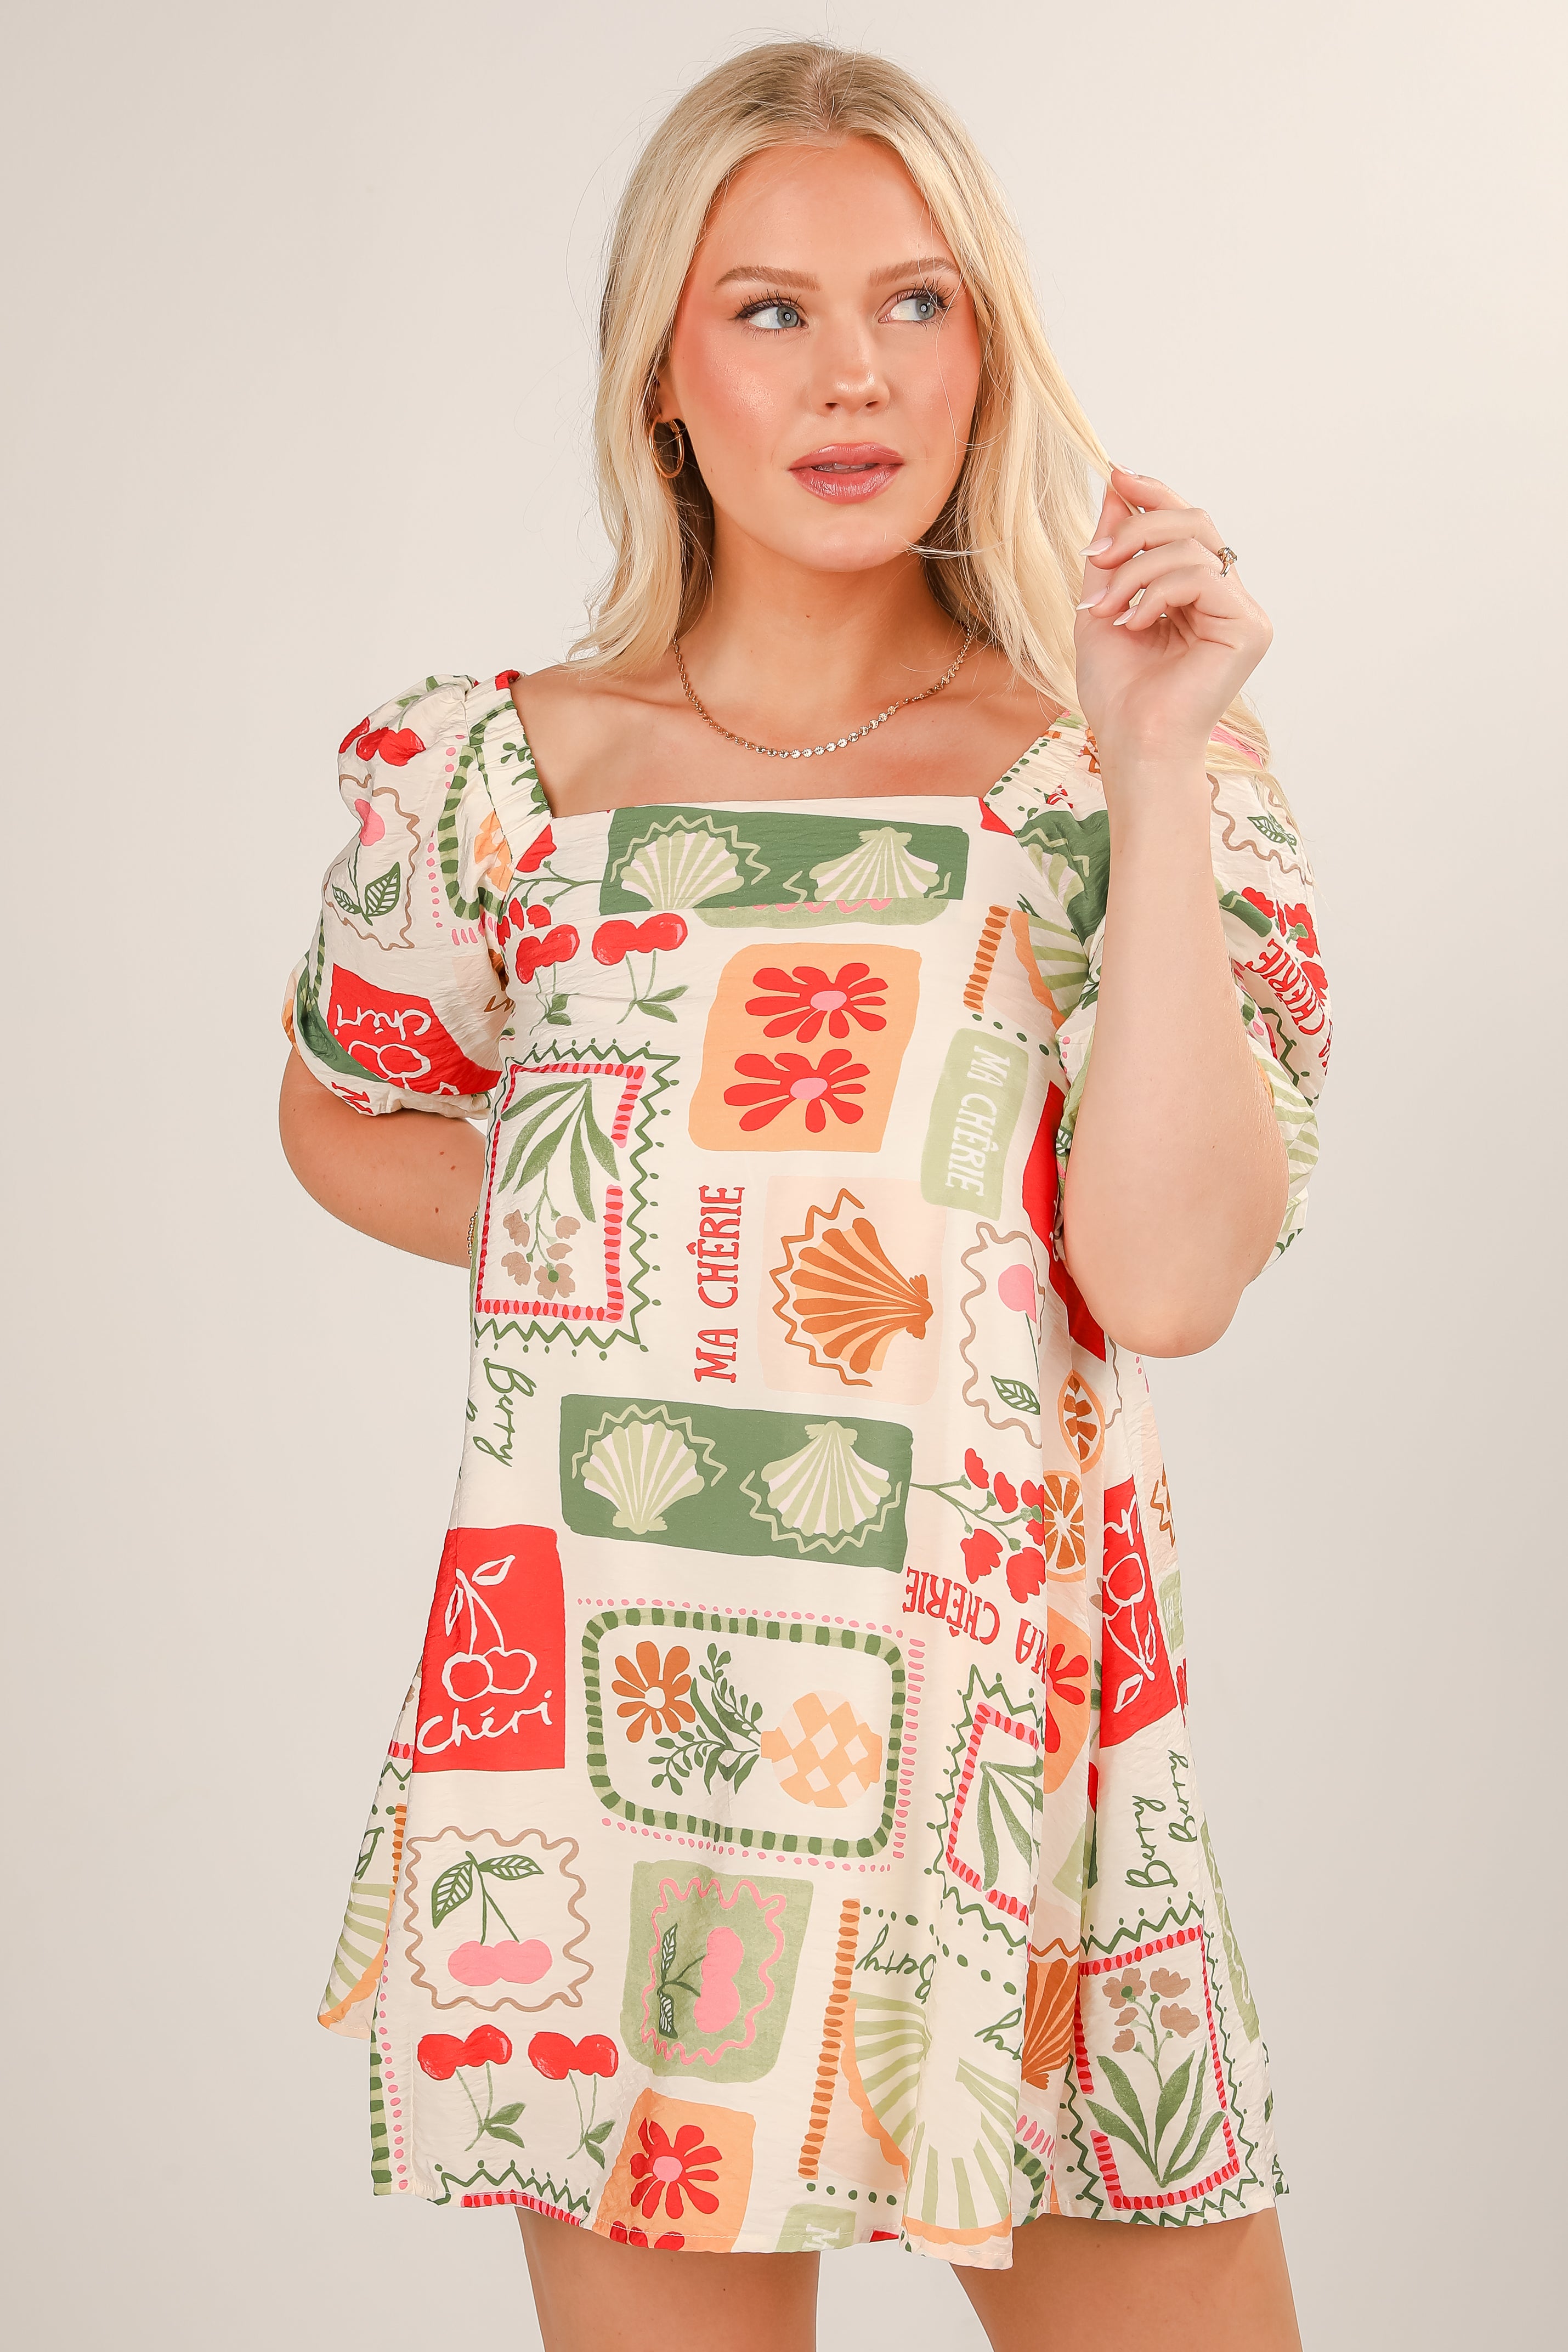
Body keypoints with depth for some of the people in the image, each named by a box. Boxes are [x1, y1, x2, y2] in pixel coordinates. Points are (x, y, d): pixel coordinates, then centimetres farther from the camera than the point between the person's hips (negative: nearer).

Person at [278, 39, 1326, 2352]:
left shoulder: (1114, 768, 0)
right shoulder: (496, 771, 0)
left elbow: (1171, 1278, -13)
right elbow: (345, 1113, 18)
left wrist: (1161, 774, -14)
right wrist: (615, 1256, 1)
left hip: (1026, 1723, 1)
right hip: (612, 1706, 0)